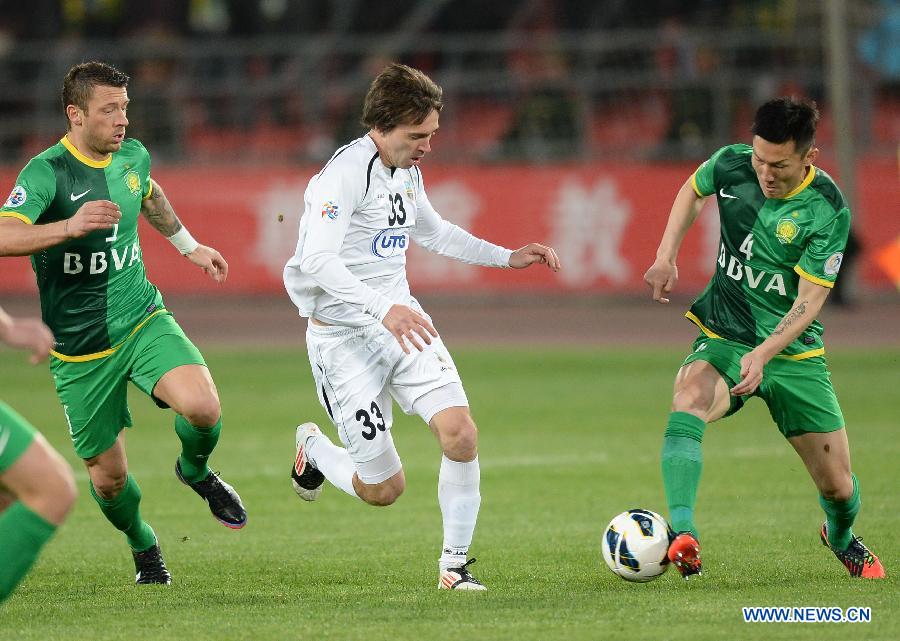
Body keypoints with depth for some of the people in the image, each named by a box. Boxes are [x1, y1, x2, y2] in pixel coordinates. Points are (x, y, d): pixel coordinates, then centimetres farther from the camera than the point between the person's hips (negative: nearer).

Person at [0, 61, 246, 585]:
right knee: (108, 477, 4)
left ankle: (195, 470, 10)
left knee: (202, 408, -25)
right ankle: (143, 546, 37)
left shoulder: (133, 157, 2)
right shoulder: (47, 173, -17)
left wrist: (190, 246, 37)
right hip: (80, 351, -3)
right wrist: (69, 227, -47)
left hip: (143, 321, 3)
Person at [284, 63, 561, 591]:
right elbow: (316, 260, -28)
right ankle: (314, 449, 30)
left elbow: (432, 232, 30)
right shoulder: (346, 172, -18)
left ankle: (455, 562, -2)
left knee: (459, 431, -18)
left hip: (402, 319, 7)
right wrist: (382, 308, -39)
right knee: (384, 489, -4)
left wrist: (508, 257, 24)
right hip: (344, 334, -7)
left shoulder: (407, 171, 10)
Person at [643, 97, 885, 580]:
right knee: (688, 398, -35)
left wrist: (763, 354, -32)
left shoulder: (828, 211, -18)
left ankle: (841, 538, 41)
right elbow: (693, 191, 17)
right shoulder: (730, 165, -8)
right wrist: (666, 256, 5)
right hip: (724, 338, 1)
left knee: (839, 488, 3)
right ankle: (682, 536, -46)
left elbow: (808, 303, -18)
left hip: (794, 350, -1)